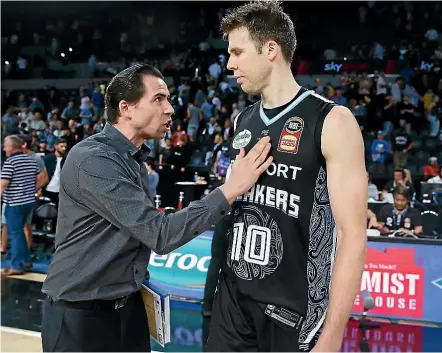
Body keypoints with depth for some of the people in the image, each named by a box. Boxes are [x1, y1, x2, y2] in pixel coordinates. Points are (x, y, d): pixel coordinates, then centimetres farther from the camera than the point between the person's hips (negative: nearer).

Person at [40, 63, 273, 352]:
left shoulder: (135, 159, 8)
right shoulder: (92, 160, -22)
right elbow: (160, 234, -26)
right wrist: (231, 189, -26)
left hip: (128, 306, 8)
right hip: (81, 313, -7)